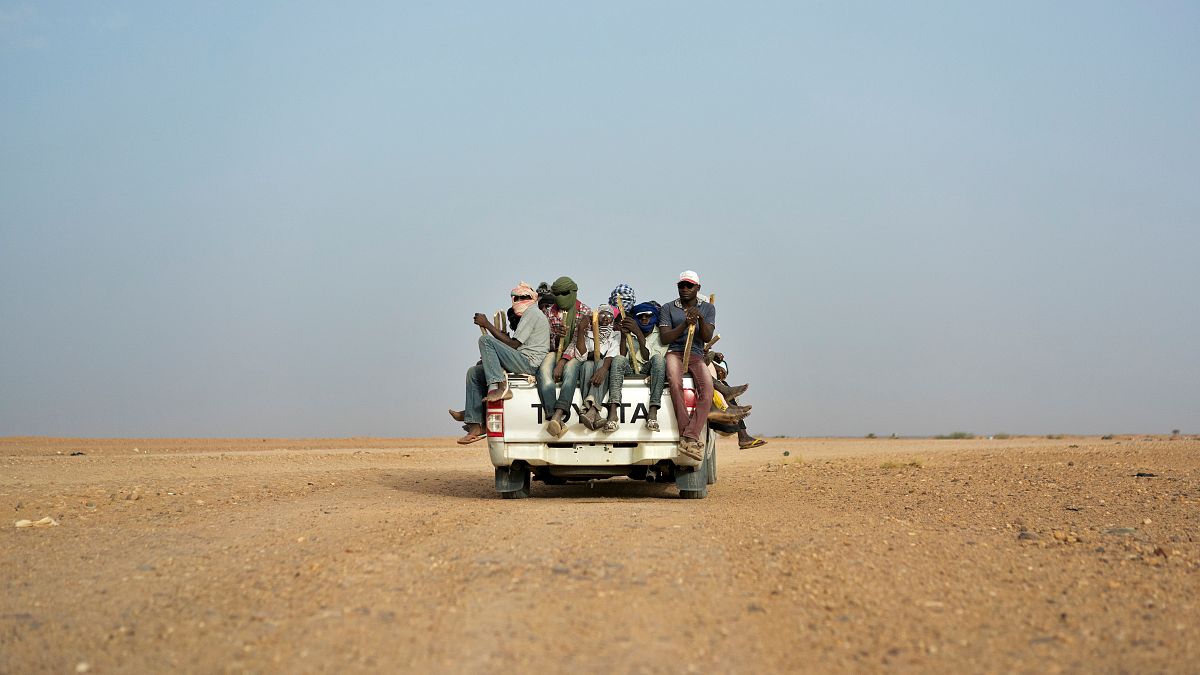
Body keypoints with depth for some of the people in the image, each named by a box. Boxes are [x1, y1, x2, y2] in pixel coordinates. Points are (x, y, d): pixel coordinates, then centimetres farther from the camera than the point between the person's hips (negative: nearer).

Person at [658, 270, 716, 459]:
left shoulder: (708, 308, 17)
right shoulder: (668, 308, 13)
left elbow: (707, 337, 4)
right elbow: (664, 338, 2)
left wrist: (700, 319, -15)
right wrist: (685, 324, -12)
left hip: (696, 355, 2)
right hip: (674, 353, -1)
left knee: (707, 389, -29)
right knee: (675, 383, -35)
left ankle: (690, 437, -37)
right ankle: (688, 435, -37)